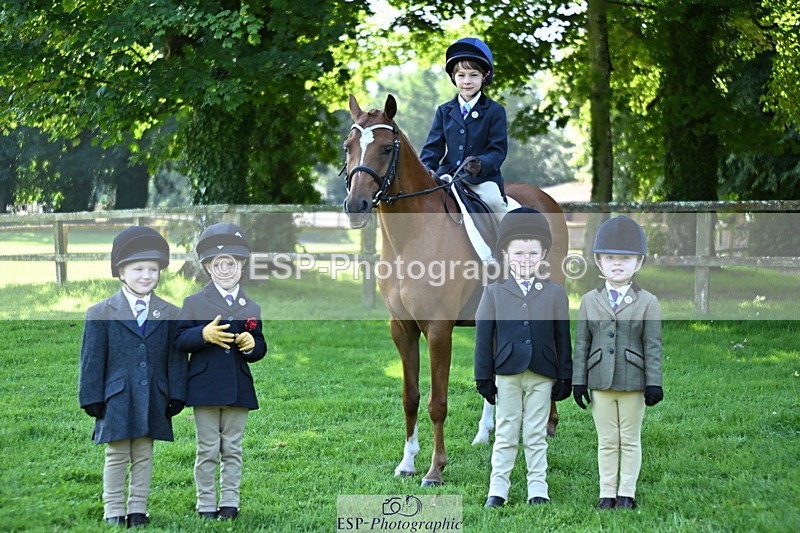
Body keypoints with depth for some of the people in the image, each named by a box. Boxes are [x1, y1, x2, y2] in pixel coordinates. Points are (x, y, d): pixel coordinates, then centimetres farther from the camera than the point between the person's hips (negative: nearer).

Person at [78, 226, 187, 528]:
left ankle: (137, 509, 16)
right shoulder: (100, 314, 0)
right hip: (117, 399, -2)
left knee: (144, 457, 9)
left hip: (153, 401, 2)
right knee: (117, 457, 3)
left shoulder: (170, 315, 6)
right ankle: (113, 512, 10)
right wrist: (92, 398, -3)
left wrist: (176, 396, 2)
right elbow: (92, 358, 0)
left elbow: (176, 358, 7)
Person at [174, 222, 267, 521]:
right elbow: (179, 340, -4)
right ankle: (206, 504, 10)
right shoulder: (194, 303, 2)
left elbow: (260, 348, 13)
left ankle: (230, 503, 14)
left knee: (232, 449, 8)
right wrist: (204, 335, -21)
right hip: (205, 388, -2)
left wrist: (252, 345, -10)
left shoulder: (251, 308, 10)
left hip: (239, 390, 2)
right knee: (208, 450, 4)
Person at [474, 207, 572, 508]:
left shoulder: (555, 293, 4)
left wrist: (564, 378, 2)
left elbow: (563, 338, 4)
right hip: (507, 375, 0)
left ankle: (538, 490, 12)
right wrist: (484, 378, -1)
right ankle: (498, 490, 12)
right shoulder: (494, 292, 3)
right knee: (505, 434, 6)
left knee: (536, 436, 6)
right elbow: (483, 336, 2)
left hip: (542, 376, 0)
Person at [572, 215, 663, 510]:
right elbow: (581, 342, 6)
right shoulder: (589, 300, 6)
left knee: (630, 440, 6)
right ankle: (607, 494, 13)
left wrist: (654, 383, -7)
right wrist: (578, 381, 2)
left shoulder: (647, 302, 0)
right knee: (606, 441, 7)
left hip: (633, 383, -2)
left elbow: (653, 345, -2)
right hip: (600, 383, 2)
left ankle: (626, 493, 13)